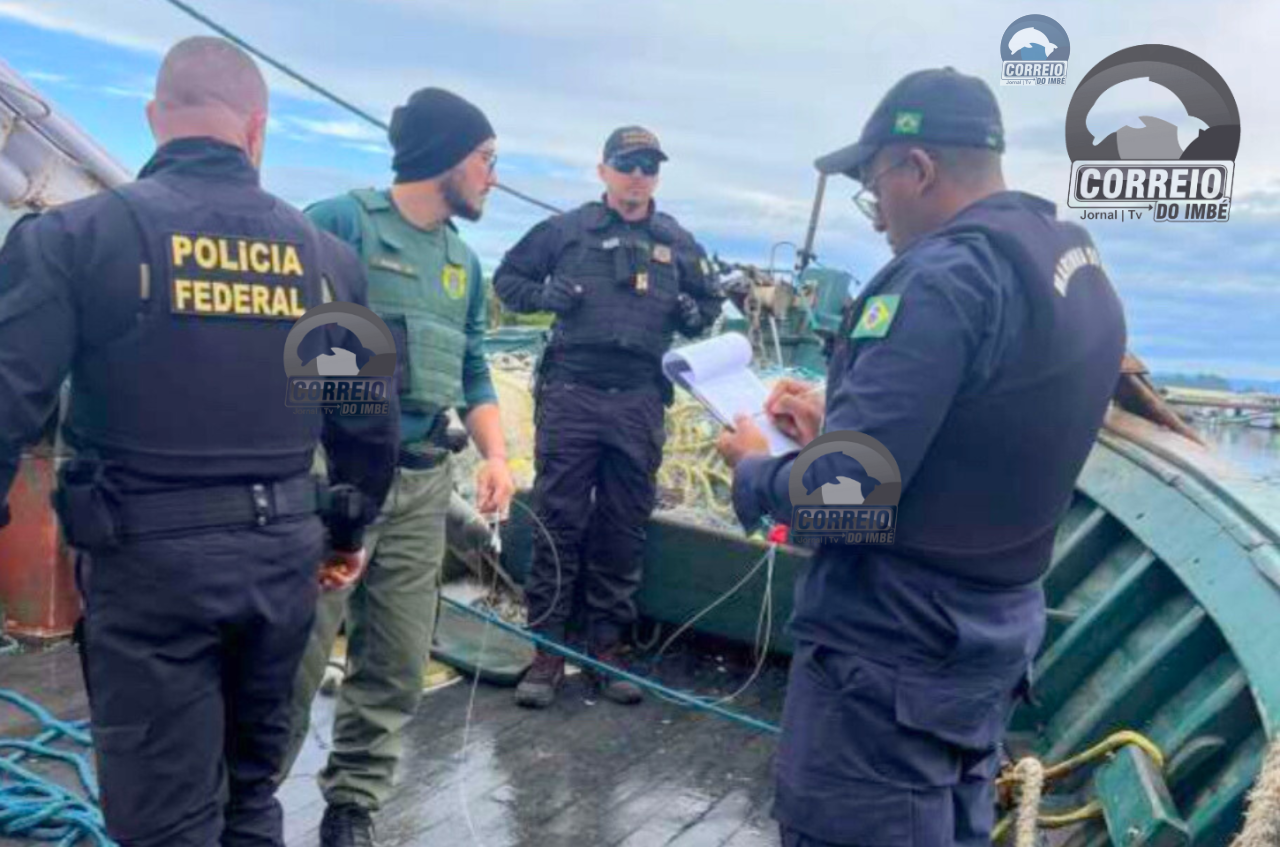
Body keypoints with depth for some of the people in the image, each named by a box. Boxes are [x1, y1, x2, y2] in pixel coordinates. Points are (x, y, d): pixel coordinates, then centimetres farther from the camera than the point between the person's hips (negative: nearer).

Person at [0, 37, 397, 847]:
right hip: (283, 552, 4)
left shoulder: (76, 233, -8)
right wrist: (349, 532, 23)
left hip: (150, 555, -4)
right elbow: (367, 423, 9)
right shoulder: (325, 254, 4)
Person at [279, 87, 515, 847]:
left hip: (425, 484, 6)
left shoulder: (464, 262, 17)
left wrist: (496, 455, 4)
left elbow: (473, 373, 19)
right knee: (294, 660, -1)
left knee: (397, 669, 10)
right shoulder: (339, 223, -4)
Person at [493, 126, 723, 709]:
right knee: (558, 523, 0)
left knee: (623, 530, 8)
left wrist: (692, 313, -1)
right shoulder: (566, 229, 5)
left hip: (640, 402, 2)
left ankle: (606, 646, 21)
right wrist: (545, 295, -8)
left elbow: (711, 302, 22)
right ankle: (547, 649, 11)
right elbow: (507, 279, 13)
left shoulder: (677, 243, 12)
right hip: (570, 394, -2)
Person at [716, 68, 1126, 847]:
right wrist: (834, 427, 13)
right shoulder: (1078, 268, 7)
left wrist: (752, 469, -6)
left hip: (892, 655, -9)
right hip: (993, 636, 9)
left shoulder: (944, 277, -22)